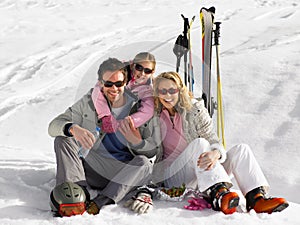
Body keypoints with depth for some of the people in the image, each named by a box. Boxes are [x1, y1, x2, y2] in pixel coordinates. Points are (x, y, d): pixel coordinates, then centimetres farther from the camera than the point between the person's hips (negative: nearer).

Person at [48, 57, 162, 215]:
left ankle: (100, 202, -44)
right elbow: (54, 126, -4)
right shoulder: (89, 102, 2)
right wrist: (73, 129, -28)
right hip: (94, 171, 2)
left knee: (143, 162, -31)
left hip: (125, 176, -2)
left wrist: (135, 141, -25)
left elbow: (153, 152, -2)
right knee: (62, 139, -14)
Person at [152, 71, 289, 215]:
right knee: (199, 143, -30)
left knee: (241, 149, -17)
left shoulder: (195, 109, 3)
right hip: (174, 178, -3)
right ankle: (218, 193, -50)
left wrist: (216, 153, -30)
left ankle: (256, 198, -39)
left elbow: (213, 141, -7)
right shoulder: (154, 115, 2)